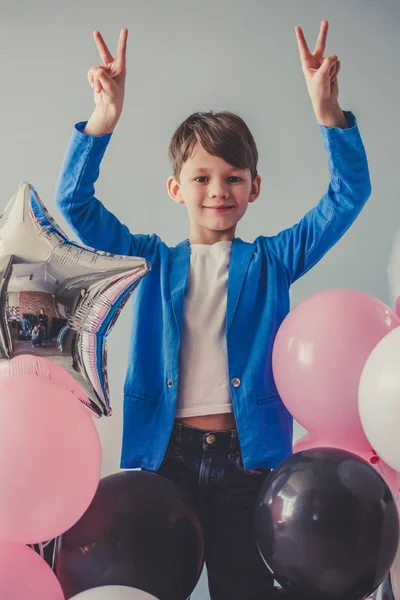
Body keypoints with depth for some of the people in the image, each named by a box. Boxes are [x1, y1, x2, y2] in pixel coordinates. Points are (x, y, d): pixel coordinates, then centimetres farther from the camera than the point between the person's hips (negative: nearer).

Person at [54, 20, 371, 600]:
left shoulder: (271, 261, 6)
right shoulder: (152, 262, 8)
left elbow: (349, 195, -2)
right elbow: (75, 203, -1)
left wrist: (327, 109, -17)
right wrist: (104, 118, -16)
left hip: (247, 456, 0)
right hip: (166, 453, 1)